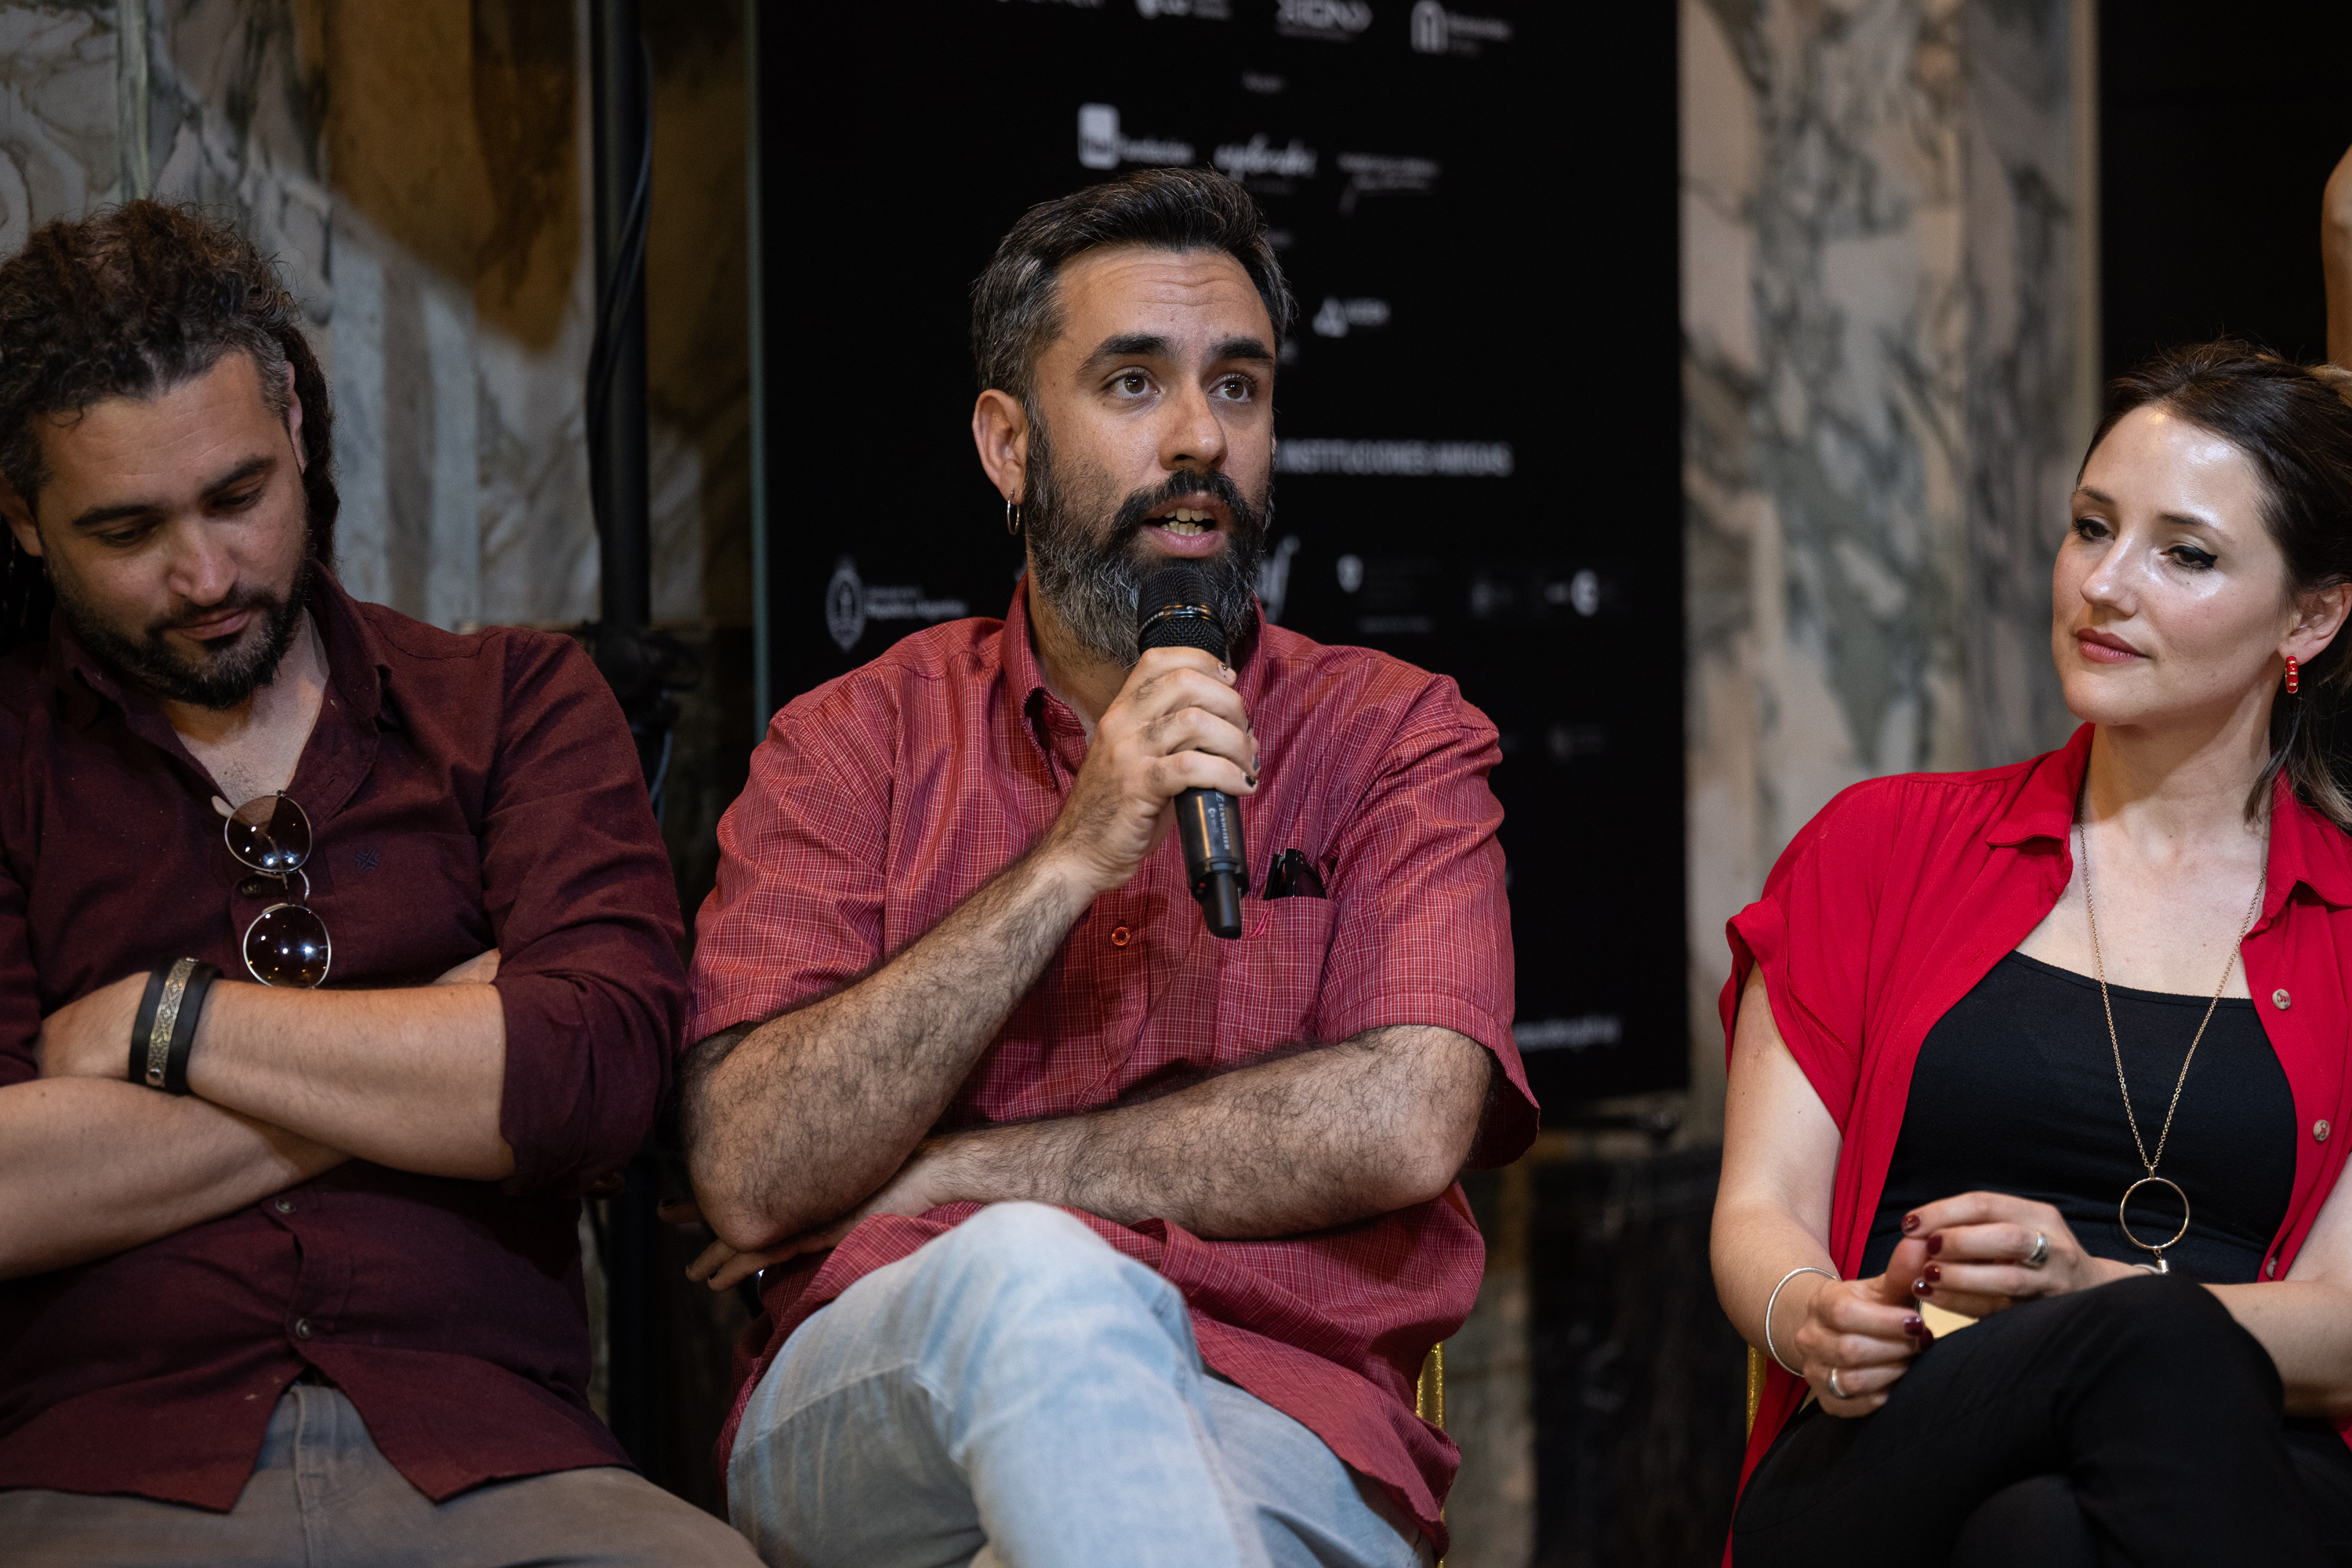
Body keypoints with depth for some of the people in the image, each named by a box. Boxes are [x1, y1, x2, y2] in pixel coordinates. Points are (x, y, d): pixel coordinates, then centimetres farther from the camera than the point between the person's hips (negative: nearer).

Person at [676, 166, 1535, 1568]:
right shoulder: (855, 742, 12)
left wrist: (937, 1179, -5)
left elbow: (1401, 1125, -7)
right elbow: (751, 1176, -3)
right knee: (1040, 1278, -34)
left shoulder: (1396, 736, 11)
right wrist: (1072, 859, -11)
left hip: (1282, 1442, -1)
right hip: (865, 1411, 2)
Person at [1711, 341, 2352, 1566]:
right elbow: (1759, 1213, 10)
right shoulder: (1881, 845, 18)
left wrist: (2089, 1284, -17)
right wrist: (1814, 1321, -15)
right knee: (2162, 1342, -36)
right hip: (1883, 1460, 1)